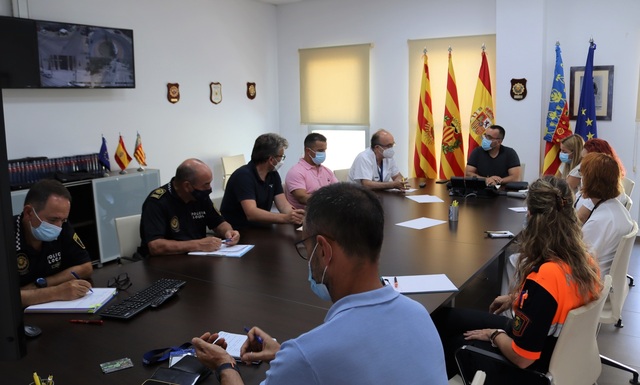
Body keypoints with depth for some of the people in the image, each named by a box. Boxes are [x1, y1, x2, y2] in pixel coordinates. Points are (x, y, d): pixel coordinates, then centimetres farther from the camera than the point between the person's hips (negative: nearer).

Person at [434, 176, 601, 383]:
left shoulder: (543, 276, -36)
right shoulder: (586, 259, -11)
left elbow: (521, 357, -28)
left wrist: (494, 335, -10)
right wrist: (517, 298, 14)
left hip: (534, 370, -7)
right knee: (446, 316, 18)